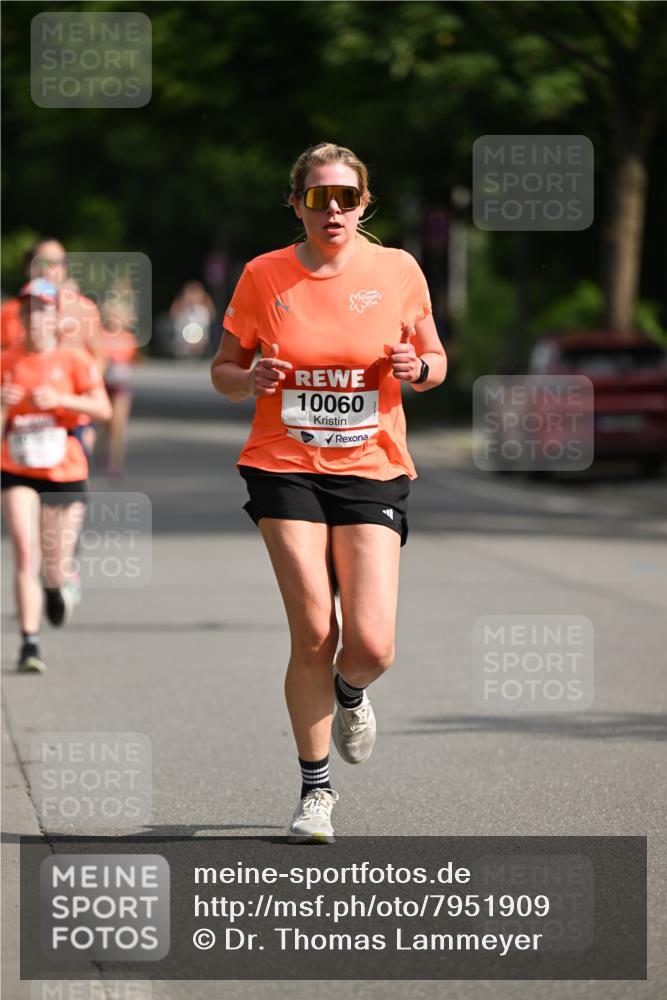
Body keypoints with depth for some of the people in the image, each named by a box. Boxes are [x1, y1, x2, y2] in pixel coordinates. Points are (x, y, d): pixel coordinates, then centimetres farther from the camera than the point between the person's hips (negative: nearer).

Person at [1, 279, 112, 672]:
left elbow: (103, 409, -12)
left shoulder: (74, 361, -2)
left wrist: (60, 399, -25)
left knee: (57, 568, 4)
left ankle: (59, 585, 43)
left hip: (66, 475, -1)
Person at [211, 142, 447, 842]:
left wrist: (417, 368, -12)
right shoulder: (264, 276, 0)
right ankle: (314, 789, 8)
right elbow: (222, 369, 9)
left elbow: (434, 359, 12)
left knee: (372, 646, -11)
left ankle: (348, 693, 29)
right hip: (285, 468, 0)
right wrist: (250, 380, -14)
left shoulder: (397, 271, 1)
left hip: (372, 470, 1)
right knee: (312, 633, -10)